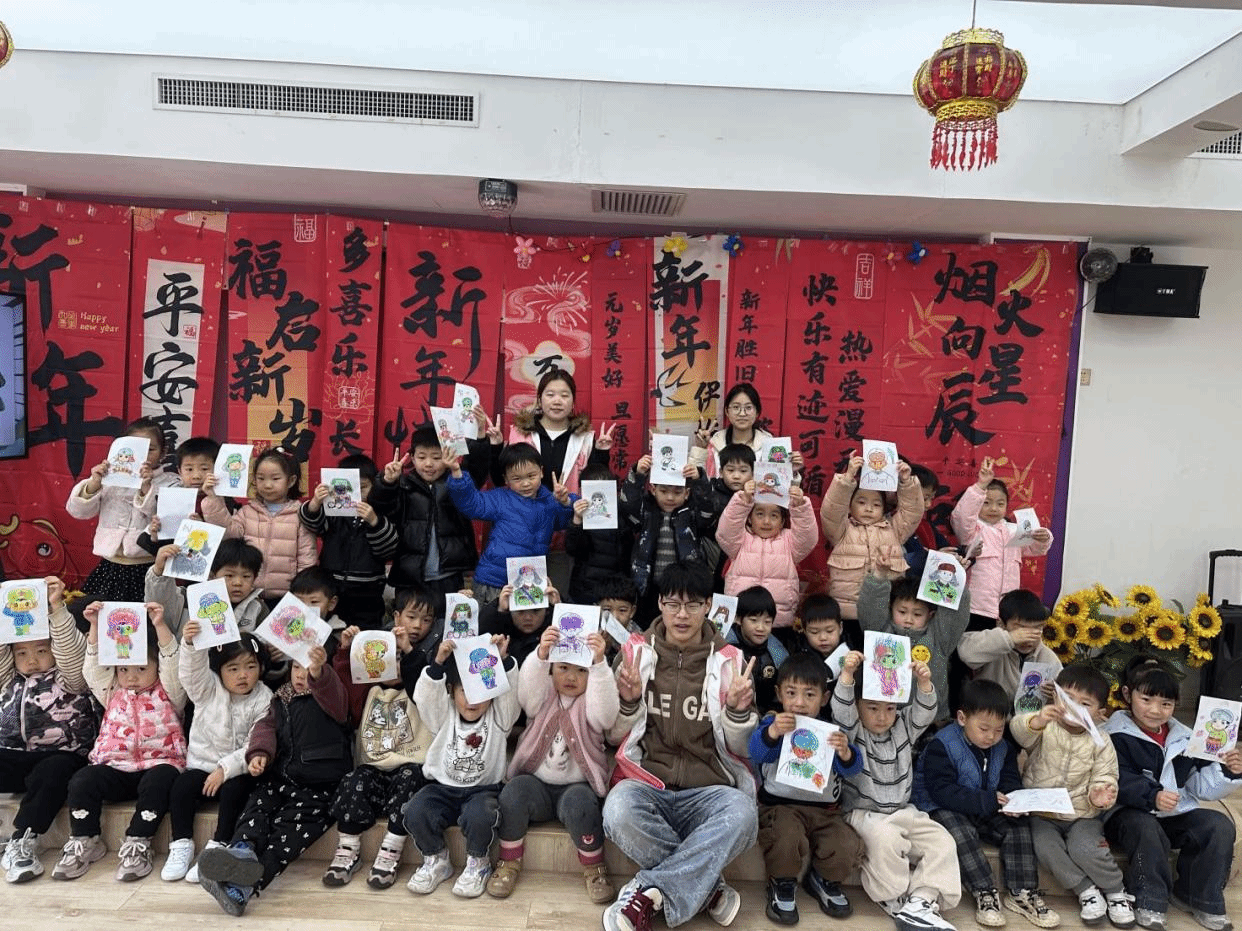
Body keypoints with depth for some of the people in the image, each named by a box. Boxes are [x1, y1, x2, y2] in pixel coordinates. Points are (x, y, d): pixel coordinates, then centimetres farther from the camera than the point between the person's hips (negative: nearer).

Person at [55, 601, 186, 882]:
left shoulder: (167, 693, 8)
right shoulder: (113, 695, 18)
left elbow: (172, 662, -8)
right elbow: (94, 665, 7)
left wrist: (160, 625, -20)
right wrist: (94, 626, -4)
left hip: (159, 762, -4)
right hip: (116, 767, 4)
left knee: (158, 782, -34)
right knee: (81, 781, -21)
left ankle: (138, 844, -20)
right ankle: (84, 841, -3)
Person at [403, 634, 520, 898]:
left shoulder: (498, 717, 1)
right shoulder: (444, 715, 4)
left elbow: (511, 691, -16)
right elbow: (425, 695, -14)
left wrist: (503, 660, -32)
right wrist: (438, 662, -30)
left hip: (483, 789, -2)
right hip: (442, 787, 2)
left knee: (479, 816, -34)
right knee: (415, 813, -25)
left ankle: (478, 863, -1)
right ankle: (436, 861, 4)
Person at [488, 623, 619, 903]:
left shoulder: (589, 703, 2)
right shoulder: (544, 697, 6)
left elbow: (605, 712, -22)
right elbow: (527, 686, -17)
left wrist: (599, 663, -38)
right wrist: (541, 654, -39)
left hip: (577, 787, -2)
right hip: (537, 786, 2)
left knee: (579, 801, -33)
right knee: (515, 788, -28)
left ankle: (594, 869, -9)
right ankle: (509, 863, -8)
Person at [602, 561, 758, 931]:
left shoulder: (728, 661, 7)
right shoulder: (636, 652, 7)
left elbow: (738, 749, 9)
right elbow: (615, 736, 10)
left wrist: (739, 710, -12)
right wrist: (628, 703, -11)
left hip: (708, 789, 0)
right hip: (647, 782, 0)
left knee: (741, 814, -34)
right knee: (619, 811, -35)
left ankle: (650, 891, -19)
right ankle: (708, 886, -12)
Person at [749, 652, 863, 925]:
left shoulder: (831, 731, 7)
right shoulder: (772, 724, -1)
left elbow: (853, 768, -6)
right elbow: (755, 753, -20)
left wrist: (845, 753, -31)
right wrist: (772, 733, -42)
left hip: (825, 809, 3)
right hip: (781, 804, -3)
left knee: (848, 850, -21)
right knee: (786, 841, -33)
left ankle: (824, 880, 15)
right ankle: (782, 883, 2)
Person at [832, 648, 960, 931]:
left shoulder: (903, 728, 8)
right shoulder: (853, 732, -6)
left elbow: (924, 713, -5)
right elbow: (841, 710, -24)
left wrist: (924, 683, -25)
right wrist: (847, 674, -39)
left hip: (903, 812, 5)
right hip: (864, 813, -5)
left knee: (941, 841, -15)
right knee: (884, 836, -35)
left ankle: (922, 901, -20)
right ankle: (895, 902, -17)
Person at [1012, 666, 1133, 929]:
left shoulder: (1101, 743, 3)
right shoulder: (1045, 729, -4)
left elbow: (1104, 779, 1)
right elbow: (1018, 728, -26)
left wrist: (1100, 796, -23)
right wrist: (1036, 722, -49)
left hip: (1082, 814, 0)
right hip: (1041, 814, 0)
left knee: (1086, 848, -27)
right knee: (1046, 846, -27)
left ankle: (1116, 891, 1)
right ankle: (1086, 890, -5)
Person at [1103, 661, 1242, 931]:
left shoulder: (1184, 738, 11)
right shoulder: (1115, 736, -7)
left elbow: (1201, 786, 10)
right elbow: (1118, 780, -18)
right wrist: (1152, 796, -33)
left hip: (1178, 813, 6)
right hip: (1129, 812, -6)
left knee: (1220, 826, -16)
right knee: (1147, 829, -36)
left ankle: (1199, 897, 1)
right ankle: (1149, 901, -14)